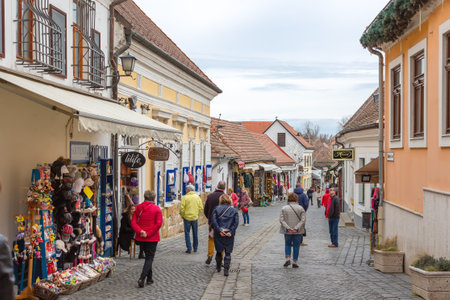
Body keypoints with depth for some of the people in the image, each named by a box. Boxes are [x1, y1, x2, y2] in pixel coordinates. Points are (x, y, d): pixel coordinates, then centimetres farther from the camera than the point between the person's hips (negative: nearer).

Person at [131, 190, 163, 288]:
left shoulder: (138, 208, 5)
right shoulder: (156, 208, -5)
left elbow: (133, 222, -5)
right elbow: (158, 223, -15)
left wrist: (140, 231, -13)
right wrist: (149, 233, -13)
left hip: (141, 237, 4)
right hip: (152, 238, -4)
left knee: (148, 256, 20)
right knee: (149, 258, 1)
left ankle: (149, 277, 24)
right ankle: (142, 278, -15)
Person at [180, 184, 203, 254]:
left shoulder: (185, 197, -9)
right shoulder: (197, 197, 1)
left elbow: (182, 208, -12)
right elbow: (201, 208, 1)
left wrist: (182, 215, 4)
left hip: (187, 217, -3)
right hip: (195, 218, 3)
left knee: (187, 233, 5)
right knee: (195, 233, 14)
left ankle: (189, 249, 1)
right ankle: (195, 248, 21)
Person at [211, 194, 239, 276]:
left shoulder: (217, 209, 1)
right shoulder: (234, 210, 3)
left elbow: (213, 221, -11)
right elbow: (236, 222, -8)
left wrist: (219, 230, -13)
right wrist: (231, 232, -10)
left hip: (219, 234, 0)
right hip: (229, 234, 0)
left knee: (219, 251, 17)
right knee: (228, 252, 8)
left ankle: (218, 267, 32)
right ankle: (226, 270, 2)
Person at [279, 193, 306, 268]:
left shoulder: (284, 208, -2)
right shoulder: (300, 208, -4)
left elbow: (281, 220, -8)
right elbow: (303, 220, -11)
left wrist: (288, 228, -13)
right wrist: (296, 228, -15)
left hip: (287, 231, 1)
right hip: (298, 231, -1)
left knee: (287, 244, 18)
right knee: (296, 246, 9)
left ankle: (287, 259, 2)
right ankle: (294, 262, 11)